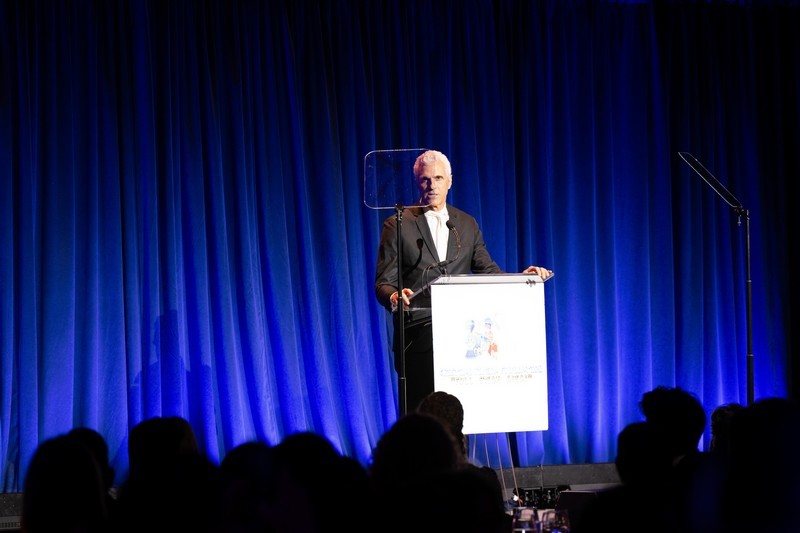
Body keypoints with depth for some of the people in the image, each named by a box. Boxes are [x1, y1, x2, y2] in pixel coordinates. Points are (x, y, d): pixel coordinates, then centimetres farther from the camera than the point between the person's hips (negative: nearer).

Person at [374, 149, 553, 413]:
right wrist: (394, 297, -24)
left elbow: (488, 272, 10)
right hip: (418, 337, -3)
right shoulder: (398, 225, 4)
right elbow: (383, 282, -1)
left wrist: (522, 277, -8)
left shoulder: (467, 224, 16)